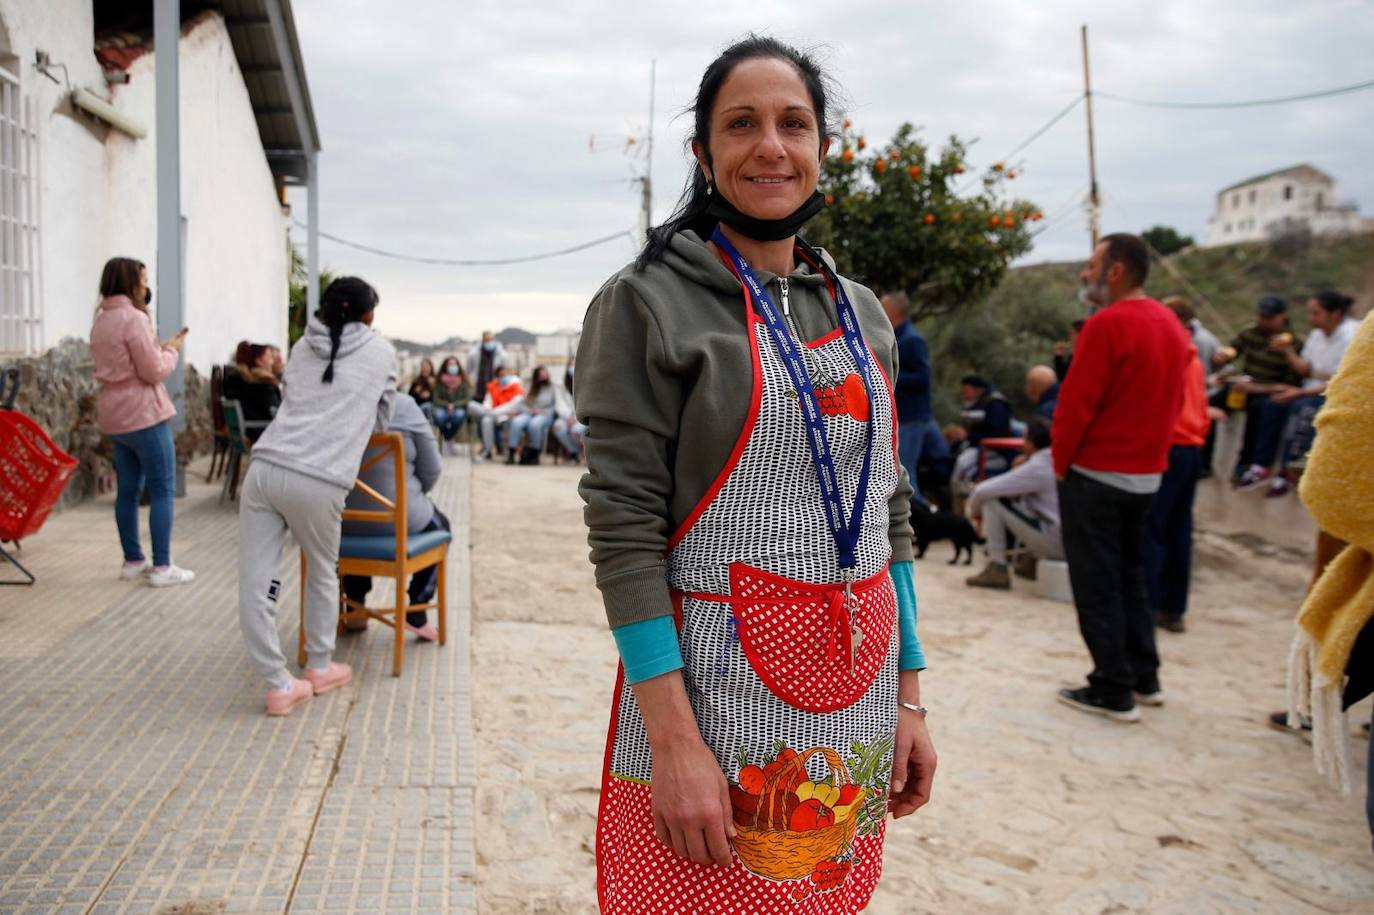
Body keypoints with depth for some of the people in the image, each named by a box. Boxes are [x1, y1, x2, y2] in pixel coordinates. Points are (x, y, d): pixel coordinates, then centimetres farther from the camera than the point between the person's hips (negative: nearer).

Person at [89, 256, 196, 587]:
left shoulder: (101, 319, 13)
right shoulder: (134, 318, -15)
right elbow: (154, 372, -15)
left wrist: (161, 346, 14)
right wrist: (172, 349, 0)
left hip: (115, 415, 9)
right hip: (143, 413, -9)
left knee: (128, 489, 13)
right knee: (162, 490, -4)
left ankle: (133, 561, 19)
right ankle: (162, 567, -5)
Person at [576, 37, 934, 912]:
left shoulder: (862, 313, 10)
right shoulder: (648, 303, -7)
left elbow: (890, 511, 12)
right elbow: (623, 526, -14)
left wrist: (910, 696, 9)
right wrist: (672, 737, -19)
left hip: (857, 701, 6)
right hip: (715, 689, -5)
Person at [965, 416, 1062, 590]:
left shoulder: (1035, 468, -12)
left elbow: (982, 490, -10)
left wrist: (974, 509, 8)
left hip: (1056, 542, -8)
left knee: (992, 501, -2)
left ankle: (997, 569, 1)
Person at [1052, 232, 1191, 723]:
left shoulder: (1107, 324, -17)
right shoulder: (1171, 324, 8)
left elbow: (1076, 403, -18)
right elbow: (1175, 400, 13)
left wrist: (1061, 462, -5)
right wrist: (1148, 449, 16)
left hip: (1096, 474, -8)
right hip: (1147, 473, 8)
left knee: (1097, 583, 1)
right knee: (1129, 573, 19)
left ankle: (1112, 692, 5)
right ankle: (1144, 678, 25)